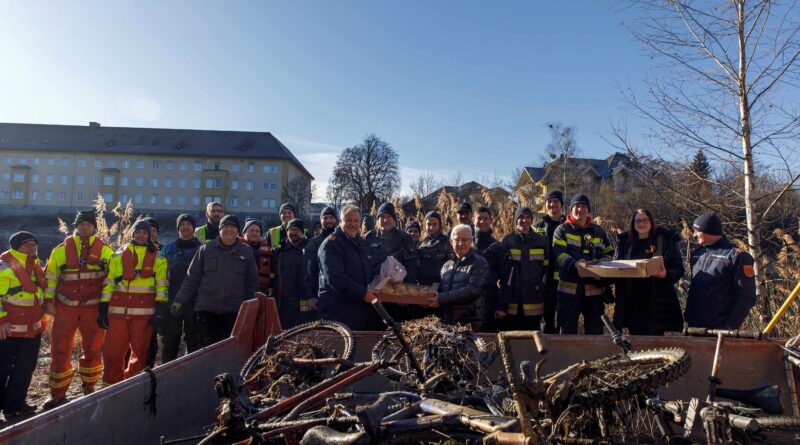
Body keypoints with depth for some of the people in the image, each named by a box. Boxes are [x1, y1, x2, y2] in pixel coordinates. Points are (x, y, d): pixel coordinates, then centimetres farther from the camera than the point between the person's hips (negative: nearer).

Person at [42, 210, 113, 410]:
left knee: (92, 350, 7)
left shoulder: (104, 250, 3)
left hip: (93, 308, 0)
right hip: (65, 307, 1)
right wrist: (49, 300, 0)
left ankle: (89, 389, 24)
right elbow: (51, 276, 8)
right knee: (60, 350, 2)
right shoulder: (61, 249, 5)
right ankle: (58, 394, 14)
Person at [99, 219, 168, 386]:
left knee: (140, 352, 1)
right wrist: (103, 309, 5)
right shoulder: (118, 256, 14)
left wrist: (160, 310, -7)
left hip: (144, 312, -1)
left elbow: (162, 285, 3)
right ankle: (111, 387, 16)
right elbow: (108, 283, 12)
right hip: (118, 311, 2)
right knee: (112, 351, 1)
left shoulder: (158, 258, 8)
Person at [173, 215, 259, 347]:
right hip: (206, 310, 0)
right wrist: (180, 301, 1)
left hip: (233, 311, 0)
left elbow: (252, 283, 9)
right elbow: (191, 278, 7)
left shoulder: (246, 253, 7)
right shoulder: (205, 250, 5)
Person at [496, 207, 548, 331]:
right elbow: (501, 273, -3)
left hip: (534, 306, 1)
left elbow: (546, 270, 8)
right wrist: (501, 305, -8)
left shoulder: (541, 241, 5)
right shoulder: (507, 241, 0)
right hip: (511, 304, -1)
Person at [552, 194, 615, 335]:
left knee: (595, 330, 11)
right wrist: (574, 263, -29)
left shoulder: (598, 231, 16)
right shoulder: (562, 230, 3)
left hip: (594, 288, 3)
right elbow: (558, 253, -11)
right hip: (569, 288, -3)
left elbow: (609, 253, 18)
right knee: (567, 330, 4)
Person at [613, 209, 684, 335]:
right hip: (632, 304, 3)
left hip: (656, 304, -3)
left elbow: (678, 268, -2)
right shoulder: (625, 242, 11)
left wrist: (665, 274, -23)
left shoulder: (666, 240, 2)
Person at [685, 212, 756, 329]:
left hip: (722, 328, -6)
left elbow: (746, 296, -10)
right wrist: (688, 317, 12)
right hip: (694, 327, 6)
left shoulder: (736, 256, -7)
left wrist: (731, 325, -14)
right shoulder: (697, 253, 13)